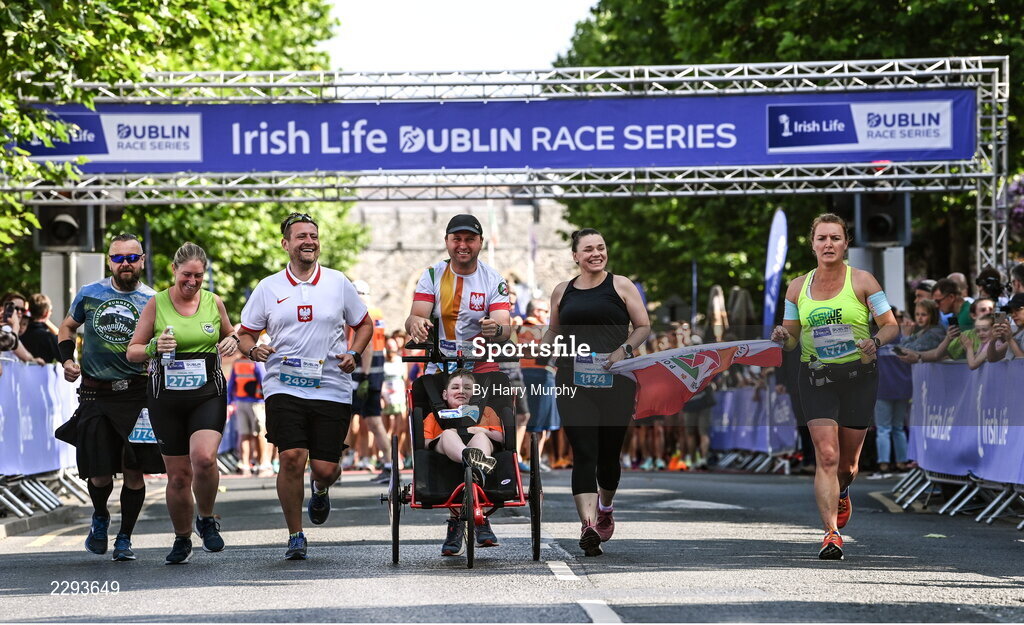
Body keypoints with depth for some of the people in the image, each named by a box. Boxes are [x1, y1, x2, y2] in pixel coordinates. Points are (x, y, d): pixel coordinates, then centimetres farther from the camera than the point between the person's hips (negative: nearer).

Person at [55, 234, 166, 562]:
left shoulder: (153, 301, 3)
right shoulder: (89, 294, 6)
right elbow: (67, 327, 21)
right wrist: (67, 360, 5)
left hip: (138, 395, 0)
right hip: (96, 395, 1)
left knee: (133, 470, -2)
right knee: (99, 473, -1)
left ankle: (125, 538, 15)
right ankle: (100, 517, 31)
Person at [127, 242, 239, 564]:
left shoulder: (214, 303, 6)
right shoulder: (156, 304, 1)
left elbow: (229, 335, 23)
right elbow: (132, 351, 5)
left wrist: (233, 341, -1)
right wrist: (154, 347, -17)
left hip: (208, 394, 0)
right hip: (166, 397, 0)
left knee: (204, 458, -24)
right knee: (178, 474, 3)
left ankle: (207, 520, 2)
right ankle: (182, 540, 24)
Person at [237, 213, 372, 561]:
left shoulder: (338, 283, 7)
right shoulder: (269, 288, 6)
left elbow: (364, 325, 18)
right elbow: (246, 334, 12)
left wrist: (353, 354, 0)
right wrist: (253, 350, -11)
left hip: (332, 389, 1)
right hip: (284, 388, -1)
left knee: (325, 468, -3)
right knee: (291, 458, -16)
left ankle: (320, 490, 37)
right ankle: (295, 536, 1)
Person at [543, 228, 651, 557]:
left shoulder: (621, 286, 5)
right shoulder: (562, 292, 13)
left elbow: (643, 326, 4)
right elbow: (553, 332, 25)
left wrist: (624, 350, -12)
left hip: (615, 381, -1)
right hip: (573, 382, 1)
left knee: (608, 453, 10)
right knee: (583, 454, -12)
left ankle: (605, 506, 40)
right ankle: (588, 524, -21)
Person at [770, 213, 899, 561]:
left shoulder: (862, 281, -2)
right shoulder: (798, 287, 6)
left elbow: (892, 326, -1)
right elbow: (792, 338, 13)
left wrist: (875, 341, -22)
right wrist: (783, 337, -11)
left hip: (859, 376, -1)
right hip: (816, 378, 1)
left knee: (847, 461, 9)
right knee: (826, 456, -15)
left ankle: (840, 493, 46)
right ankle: (831, 533, -15)